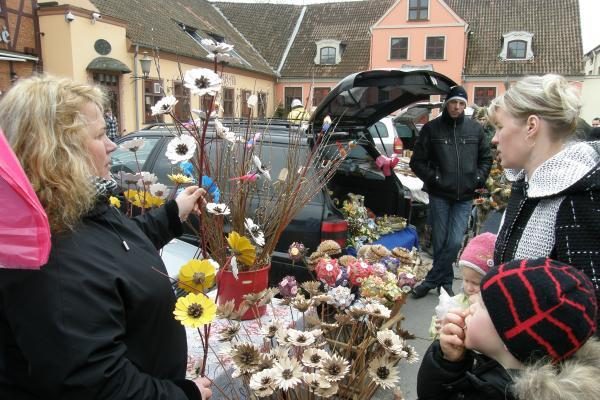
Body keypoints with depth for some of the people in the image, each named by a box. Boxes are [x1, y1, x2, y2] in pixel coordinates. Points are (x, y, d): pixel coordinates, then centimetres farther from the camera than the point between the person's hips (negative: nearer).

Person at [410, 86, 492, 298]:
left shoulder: (475, 129, 6)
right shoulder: (432, 128, 0)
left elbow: (486, 159, 16)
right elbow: (417, 161, 2)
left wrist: (478, 179, 2)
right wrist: (433, 178, -9)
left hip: (465, 196, 2)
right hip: (439, 195, -1)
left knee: (455, 242, -6)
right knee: (440, 242, 4)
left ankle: (431, 281, 9)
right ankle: (445, 282, 23)